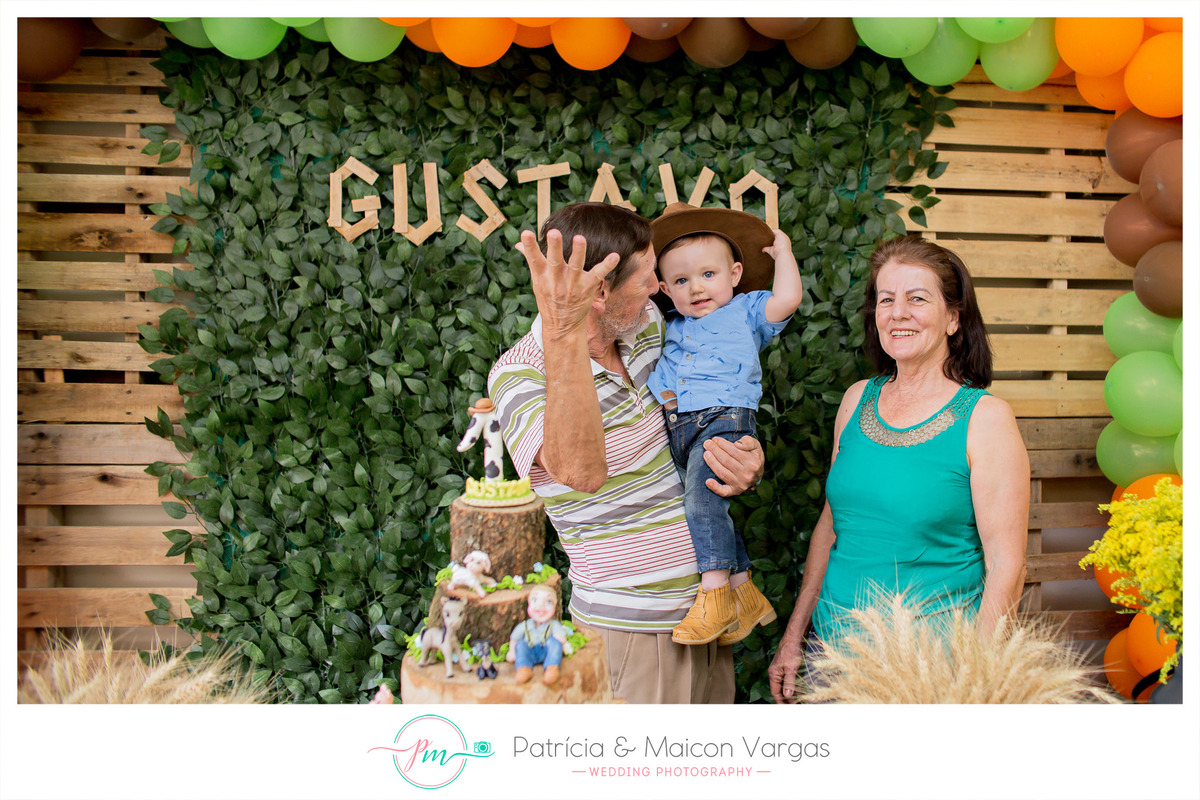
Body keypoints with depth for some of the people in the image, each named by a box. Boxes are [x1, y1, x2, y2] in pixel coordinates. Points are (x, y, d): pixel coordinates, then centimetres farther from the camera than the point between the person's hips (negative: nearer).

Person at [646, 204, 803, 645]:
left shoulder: (745, 312, 16)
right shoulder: (670, 328, 29)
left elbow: (787, 299, 2)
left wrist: (782, 251, 13)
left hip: (723, 418, -6)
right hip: (676, 430, 6)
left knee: (701, 498, -25)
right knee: (708, 510, 3)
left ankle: (714, 592, -21)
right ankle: (746, 595, 12)